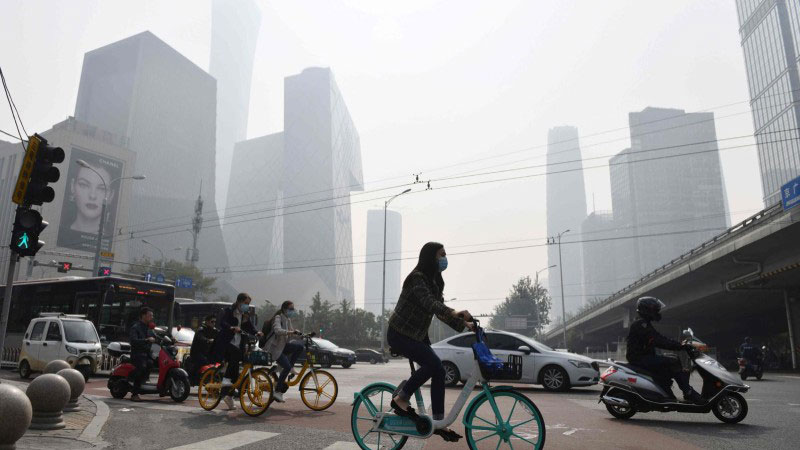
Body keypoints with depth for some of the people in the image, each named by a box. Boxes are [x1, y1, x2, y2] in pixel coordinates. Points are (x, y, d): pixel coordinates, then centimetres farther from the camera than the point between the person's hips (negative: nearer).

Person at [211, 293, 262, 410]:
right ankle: (226, 378, -27)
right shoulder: (228, 311, -3)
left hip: (238, 346, 6)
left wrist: (256, 333, -14)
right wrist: (232, 328, -38)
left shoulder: (245, 315, 16)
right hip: (226, 343, -6)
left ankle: (228, 395, 12)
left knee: (235, 373, 3)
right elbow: (222, 323, -18)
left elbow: (250, 328, 8)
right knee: (236, 353, -34)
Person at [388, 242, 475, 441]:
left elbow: (439, 309, 8)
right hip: (400, 334, -9)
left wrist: (463, 324, -4)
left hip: (417, 335, 9)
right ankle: (400, 400, -8)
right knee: (433, 364, -24)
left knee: (438, 371, -2)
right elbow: (430, 304, -34)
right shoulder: (417, 278, -18)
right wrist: (454, 313, -50)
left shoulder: (434, 281, 11)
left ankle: (438, 422, 5)